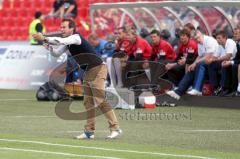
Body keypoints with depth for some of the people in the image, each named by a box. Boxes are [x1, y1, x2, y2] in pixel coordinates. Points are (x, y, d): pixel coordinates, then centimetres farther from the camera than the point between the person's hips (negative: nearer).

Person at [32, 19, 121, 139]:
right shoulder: (68, 42, 12)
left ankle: (115, 128, -12)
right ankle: (89, 131, 11)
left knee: (100, 100, -14)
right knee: (88, 102, 8)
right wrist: (48, 46, -4)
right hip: (89, 72, 10)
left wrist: (44, 38, -30)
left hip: (98, 70, -10)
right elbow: (56, 53, 14)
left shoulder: (76, 38, -15)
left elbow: (61, 41, -31)